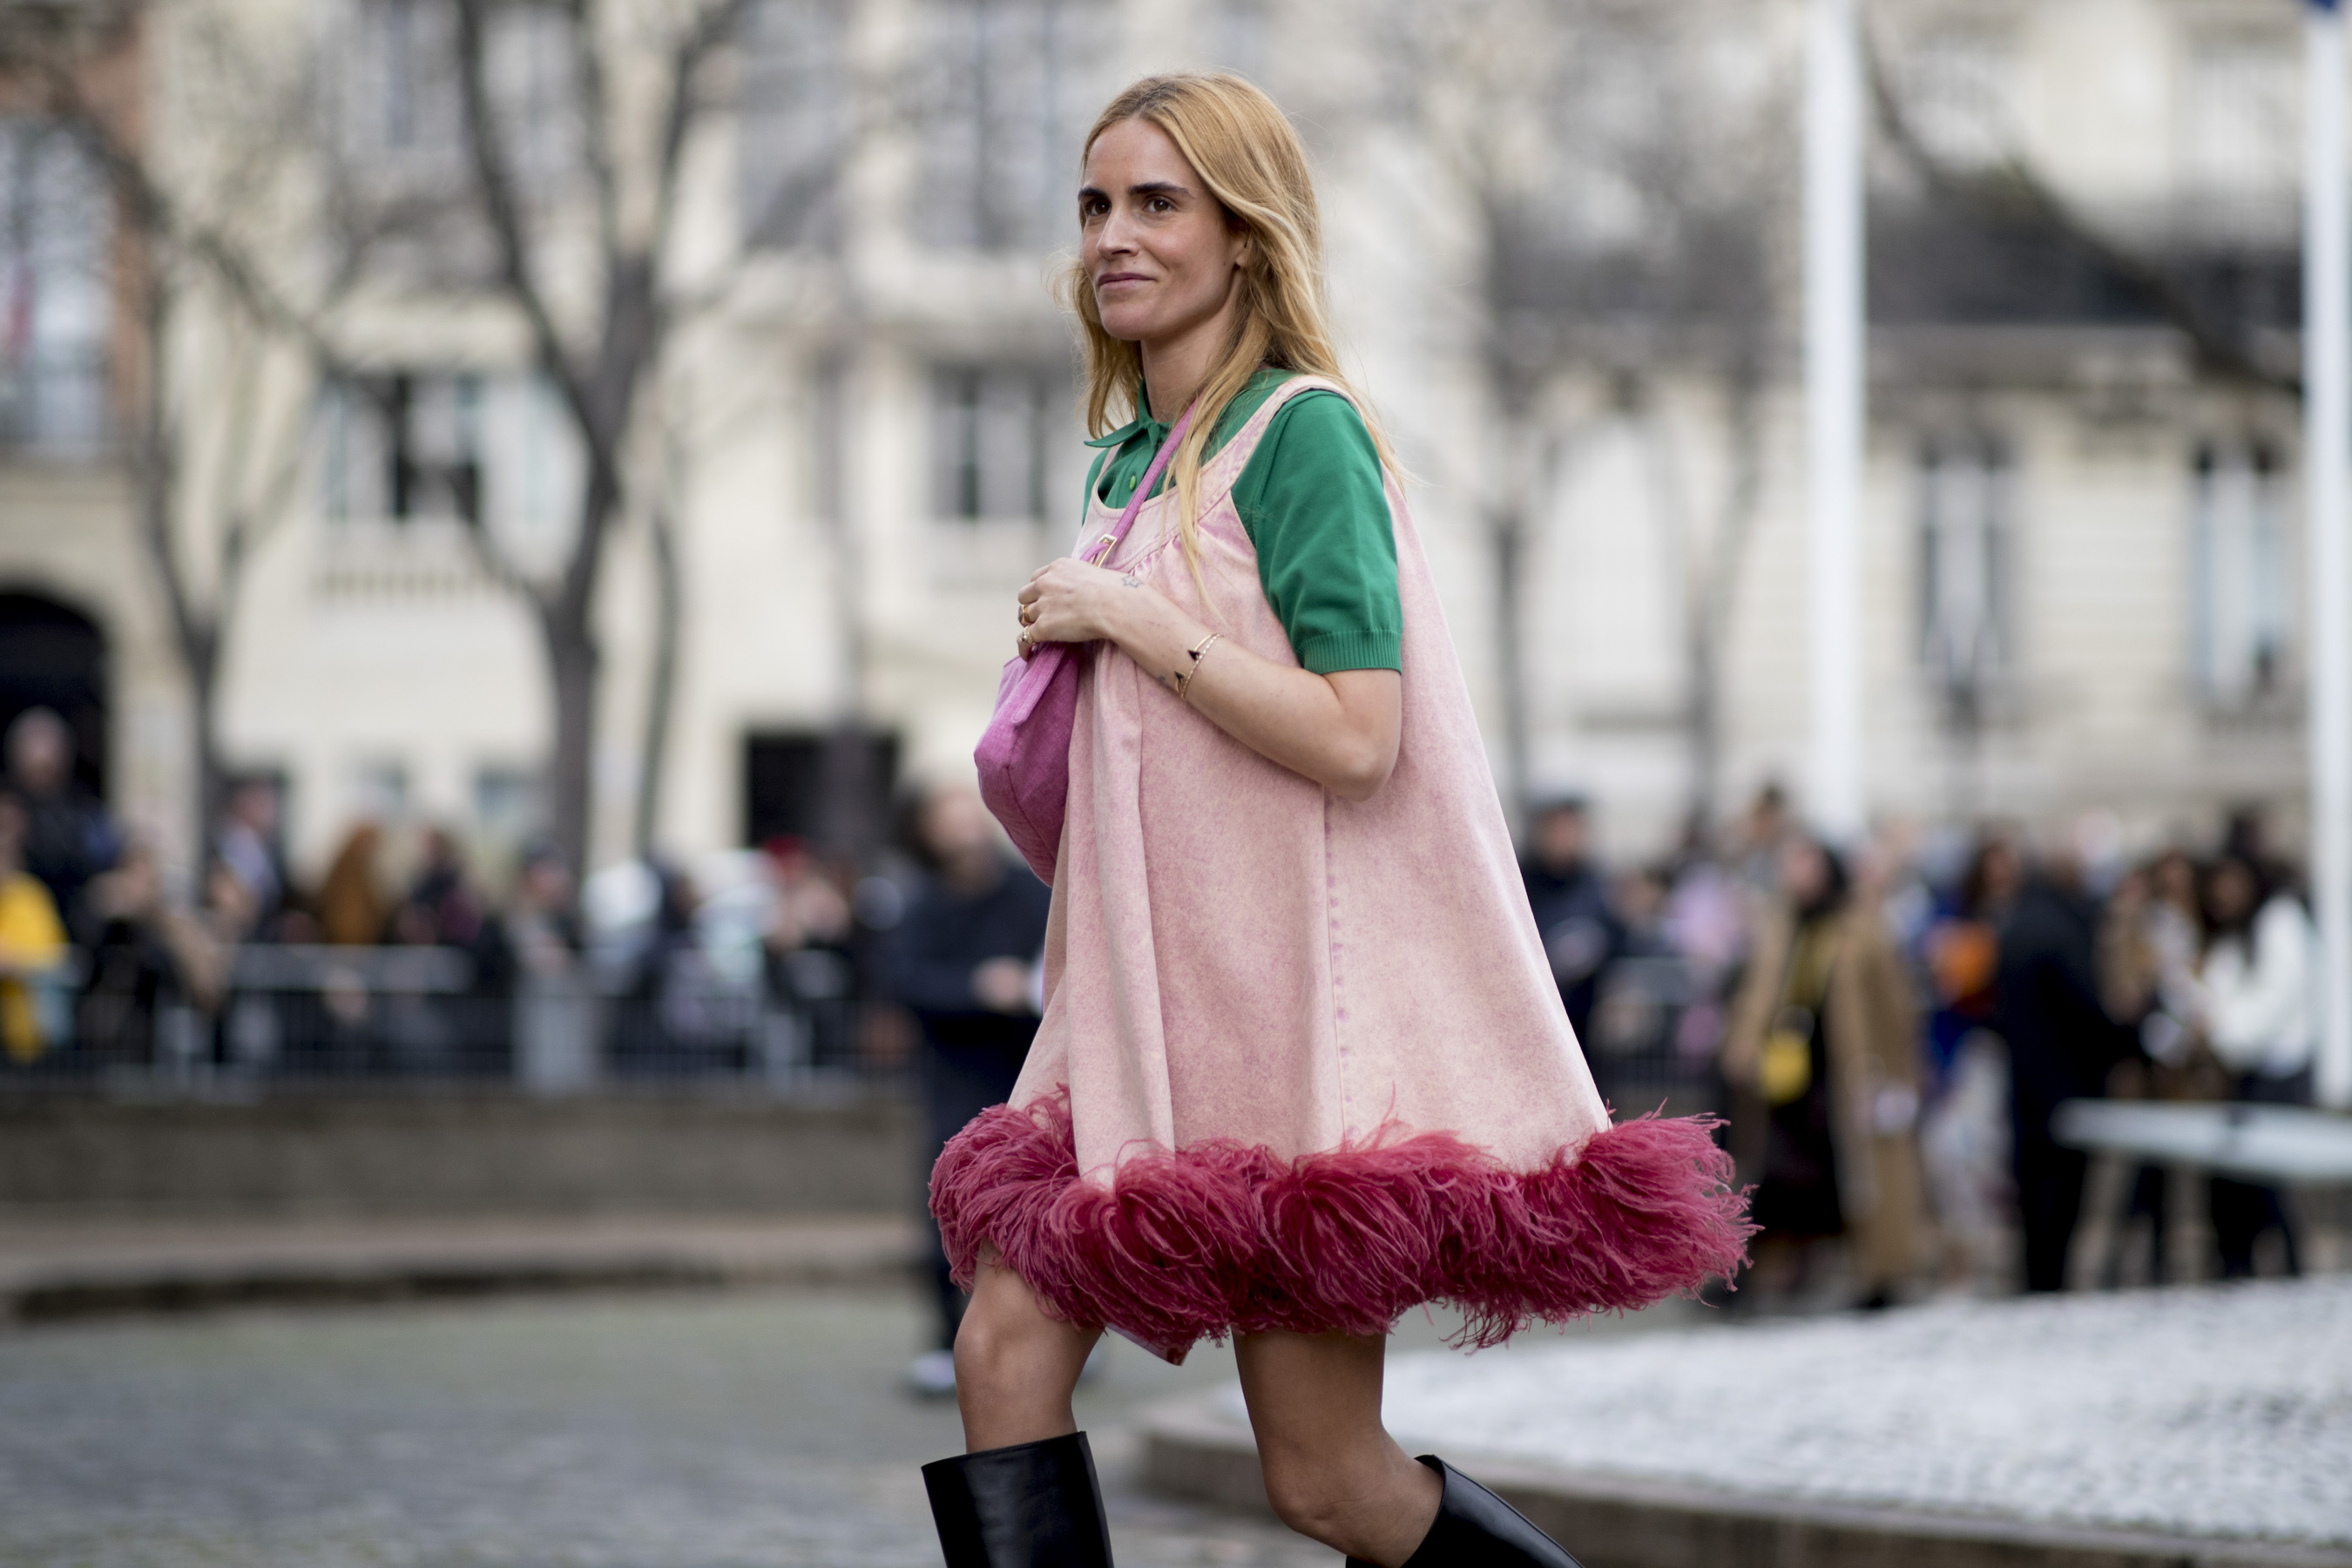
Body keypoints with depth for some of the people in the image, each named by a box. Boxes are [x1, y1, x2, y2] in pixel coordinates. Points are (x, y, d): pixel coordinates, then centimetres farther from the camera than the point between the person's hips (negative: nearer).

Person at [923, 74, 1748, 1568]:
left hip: (1293, 1021, -8)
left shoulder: (1302, 433, -11)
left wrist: (1128, 623, -16)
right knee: (1007, 1348, -8)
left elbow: (1353, 736, -21)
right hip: (1148, 1019, 8)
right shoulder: (1136, 461, 15)